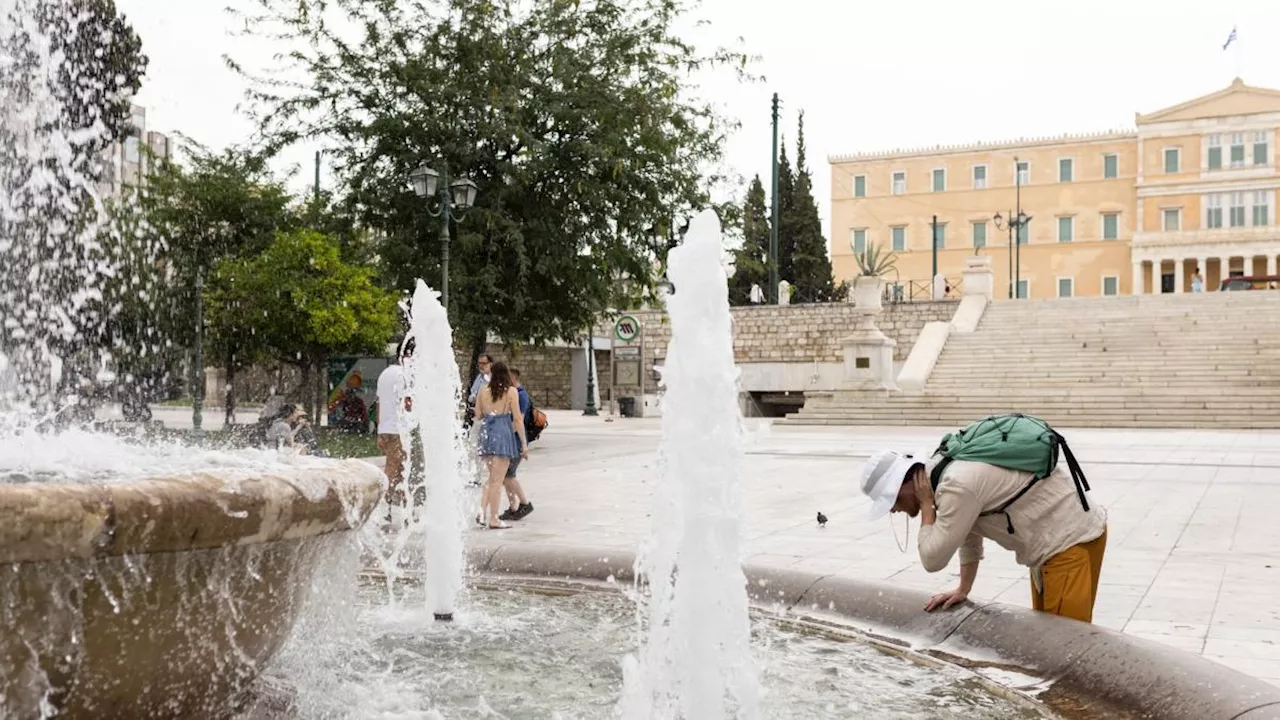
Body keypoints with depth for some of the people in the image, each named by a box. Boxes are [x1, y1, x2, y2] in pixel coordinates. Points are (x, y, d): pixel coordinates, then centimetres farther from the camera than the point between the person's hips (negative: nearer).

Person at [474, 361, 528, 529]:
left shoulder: (483, 392, 7)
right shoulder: (511, 391, -2)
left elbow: (478, 417, 12)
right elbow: (517, 419, -5)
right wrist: (524, 444, -1)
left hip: (486, 433, 4)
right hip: (503, 433, -4)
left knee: (492, 477, 19)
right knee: (497, 480, 0)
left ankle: (482, 512, 8)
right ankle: (493, 519, 4)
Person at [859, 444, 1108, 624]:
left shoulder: (957, 486, -27)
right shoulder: (948, 471, 4)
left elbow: (932, 559, -22)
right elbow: (969, 534, 17)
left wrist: (926, 506, -12)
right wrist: (963, 589, 18)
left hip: (1072, 539, -10)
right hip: (1053, 539, 10)